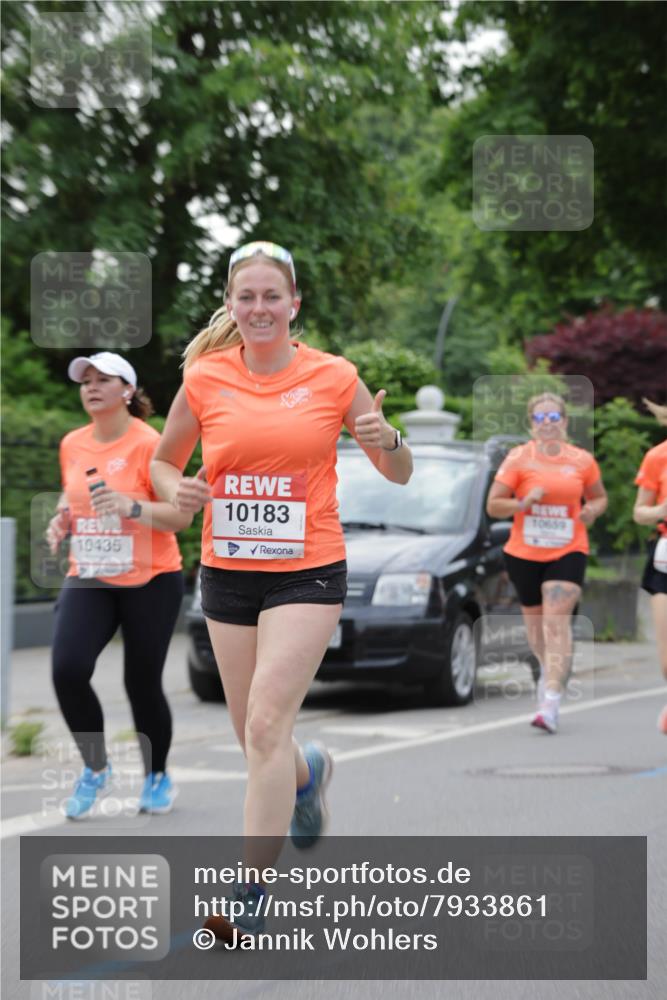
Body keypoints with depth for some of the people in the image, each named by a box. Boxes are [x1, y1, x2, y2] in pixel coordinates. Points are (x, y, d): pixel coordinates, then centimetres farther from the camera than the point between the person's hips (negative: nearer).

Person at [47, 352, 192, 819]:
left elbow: (181, 516, -14)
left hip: (151, 580, -4)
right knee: (68, 670, -16)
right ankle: (95, 768, 6)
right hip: (87, 579, 4)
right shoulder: (72, 445, 7)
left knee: (143, 684, 2)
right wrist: (63, 517, 5)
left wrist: (131, 506, -29)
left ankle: (158, 777, 26)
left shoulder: (148, 444, -11)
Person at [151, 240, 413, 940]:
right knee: (254, 738, 12)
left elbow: (398, 473, 5)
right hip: (226, 571, 3)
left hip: (307, 572, -3)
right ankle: (309, 771, 49)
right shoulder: (203, 378, 0)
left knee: (266, 726, -16)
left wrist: (386, 440, -18)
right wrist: (176, 491, -8)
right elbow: (163, 461, 14)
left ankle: (249, 898, -11)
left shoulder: (333, 377, -4)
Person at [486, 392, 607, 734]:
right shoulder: (518, 458, -3)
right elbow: (493, 505, -4)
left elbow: (599, 497, 18)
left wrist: (592, 510, -5)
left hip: (568, 551, -1)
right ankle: (549, 669, 47)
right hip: (524, 552, 1)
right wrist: (523, 503, -21)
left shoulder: (582, 461, 2)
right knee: (535, 622, 14)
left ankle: (551, 703, -22)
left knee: (557, 619, -16)